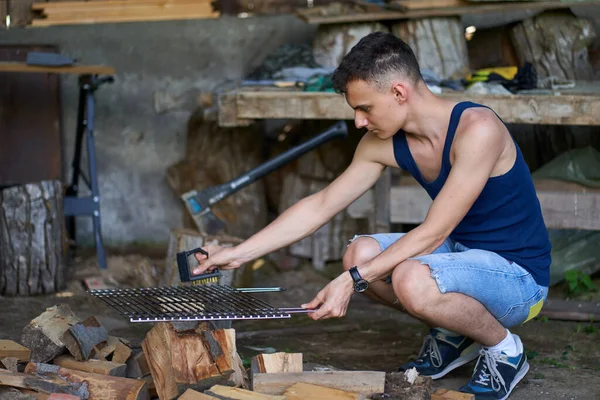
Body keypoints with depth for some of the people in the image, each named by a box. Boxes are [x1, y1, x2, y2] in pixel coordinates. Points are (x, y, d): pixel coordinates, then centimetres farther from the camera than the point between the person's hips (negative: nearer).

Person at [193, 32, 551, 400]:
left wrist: (352, 281, -29)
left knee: (411, 279, -33)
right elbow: (319, 207, 5)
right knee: (360, 253, -11)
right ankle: (452, 338, 10)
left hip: (519, 276, -7)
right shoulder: (383, 144, -3)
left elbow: (433, 233, -27)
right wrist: (238, 254, 1)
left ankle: (504, 348, -5)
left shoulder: (476, 129, -25)